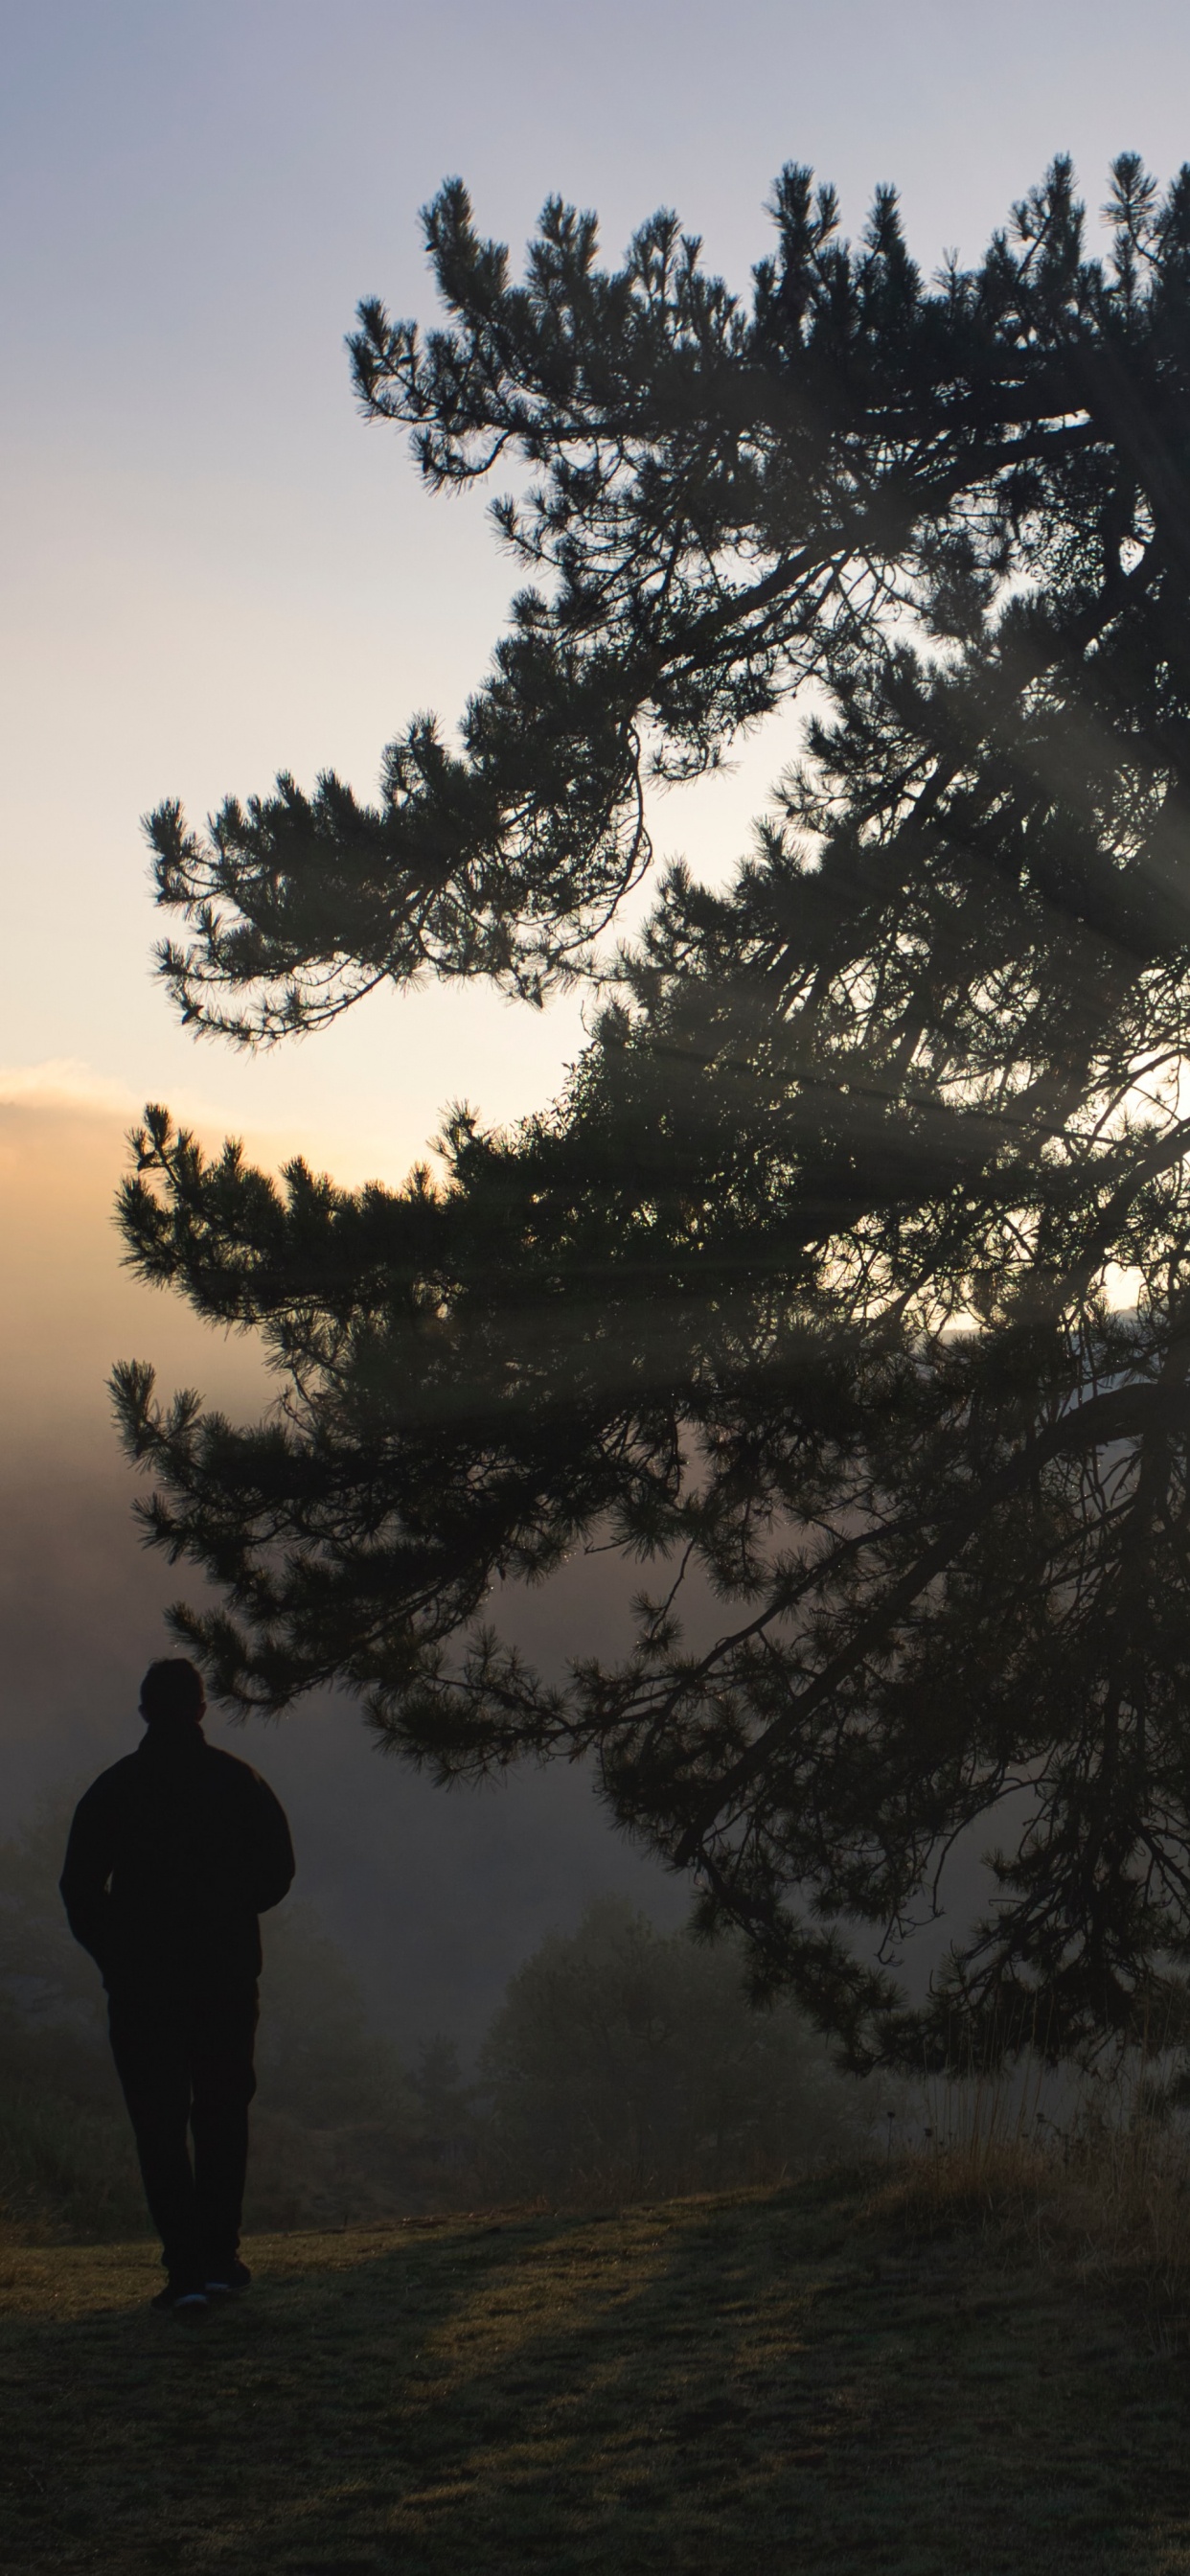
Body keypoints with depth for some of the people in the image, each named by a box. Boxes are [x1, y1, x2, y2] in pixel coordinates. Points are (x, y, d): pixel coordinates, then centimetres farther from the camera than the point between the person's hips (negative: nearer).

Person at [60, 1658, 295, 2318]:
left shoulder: (113, 1787, 0)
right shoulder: (240, 1781, 1)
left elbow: (80, 1886, -1)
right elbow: (277, 1871, 1)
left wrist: (116, 1955, 11)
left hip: (141, 1983, -1)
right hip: (228, 1974, 1)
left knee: (160, 2124, 0)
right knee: (222, 2114, 14)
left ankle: (185, 2270, -10)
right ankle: (219, 2258, 14)